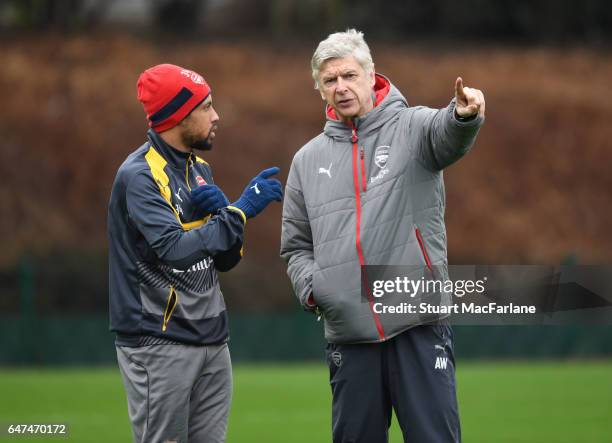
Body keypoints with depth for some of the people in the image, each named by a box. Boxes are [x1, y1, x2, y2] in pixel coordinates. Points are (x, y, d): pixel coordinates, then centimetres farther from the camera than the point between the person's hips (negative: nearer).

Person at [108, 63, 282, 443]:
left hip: (212, 340, 8)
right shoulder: (139, 176, -13)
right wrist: (241, 209, -23)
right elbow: (177, 250, -26)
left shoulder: (199, 169, 14)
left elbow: (226, 259, 13)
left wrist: (222, 210, -6)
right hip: (159, 343, -8)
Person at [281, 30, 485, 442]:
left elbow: (447, 134, -23)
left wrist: (465, 114, -46)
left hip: (419, 327, -4)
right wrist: (309, 286, 1)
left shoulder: (411, 128, 2)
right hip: (349, 336, 4)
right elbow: (297, 245, 22)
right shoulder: (308, 160, 15)